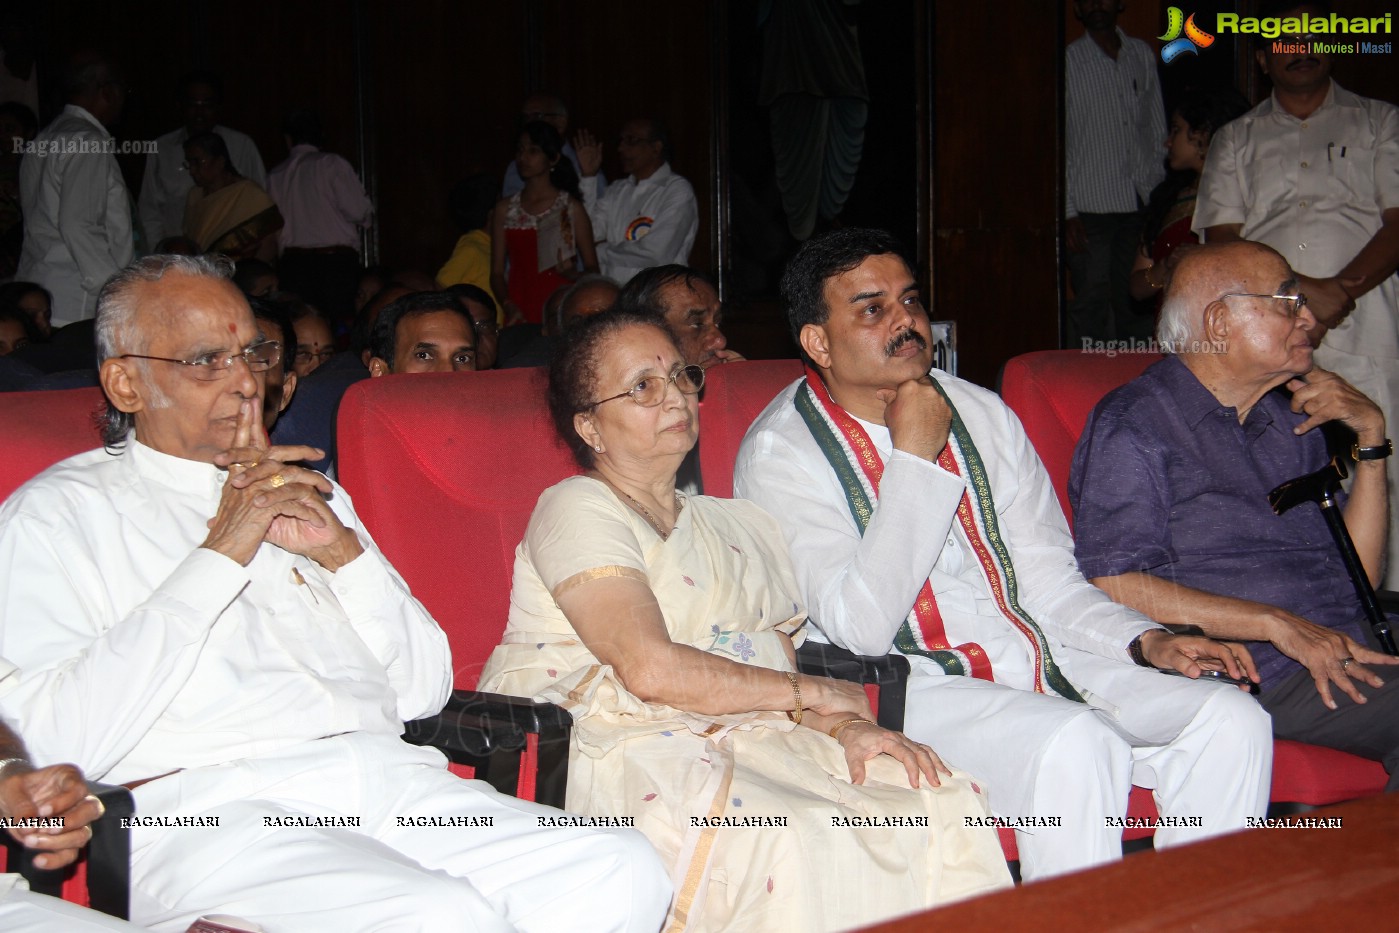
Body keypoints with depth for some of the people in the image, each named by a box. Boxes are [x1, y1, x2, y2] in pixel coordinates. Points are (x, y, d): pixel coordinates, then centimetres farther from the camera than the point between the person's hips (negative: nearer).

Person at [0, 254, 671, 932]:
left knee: (622, 873, -19)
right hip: (211, 809, -6)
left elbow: (424, 690, 20)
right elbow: (55, 747, -10)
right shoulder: (56, 512, 8)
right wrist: (221, 554, -7)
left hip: (389, 778, 7)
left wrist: (343, 550, 2)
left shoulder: (303, 493, 27)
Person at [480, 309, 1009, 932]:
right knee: (795, 844, -34)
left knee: (948, 806, -14)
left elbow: (779, 664, 16)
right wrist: (813, 692, -4)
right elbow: (650, 668, -13)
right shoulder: (577, 509, -1)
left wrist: (846, 727, -7)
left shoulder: (737, 526, 23)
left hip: (744, 737, 7)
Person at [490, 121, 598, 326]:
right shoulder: (505, 209, 11)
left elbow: (592, 268, 3)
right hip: (520, 315, 2)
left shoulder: (571, 207, 3)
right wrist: (508, 307, -6)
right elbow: (497, 272, 10)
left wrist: (573, 274, -18)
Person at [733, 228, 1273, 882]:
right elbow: (861, 626, -17)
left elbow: (1047, 578, 15)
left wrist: (1148, 642, -2)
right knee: (1074, 744, -33)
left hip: (1039, 657, 6)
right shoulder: (780, 452, -5)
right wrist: (914, 459, -15)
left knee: (1230, 720, -14)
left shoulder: (982, 413, 14)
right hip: (908, 684, -6)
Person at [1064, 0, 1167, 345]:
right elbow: (1057, 144, -2)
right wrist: (1067, 212, -8)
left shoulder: (1143, 55, 12)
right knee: (1091, 306, -6)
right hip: (1090, 208, -4)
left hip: (1140, 204, 4)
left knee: (1138, 303, 5)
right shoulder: (1068, 61, 0)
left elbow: (1158, 131, 17)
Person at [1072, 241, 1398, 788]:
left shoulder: (1294, 420, 24)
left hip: (1349, 655, 7)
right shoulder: (1131, 426, 2)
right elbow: (1114, 587, -10)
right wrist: (1279, 625, -15)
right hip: (1257, 677, -7)